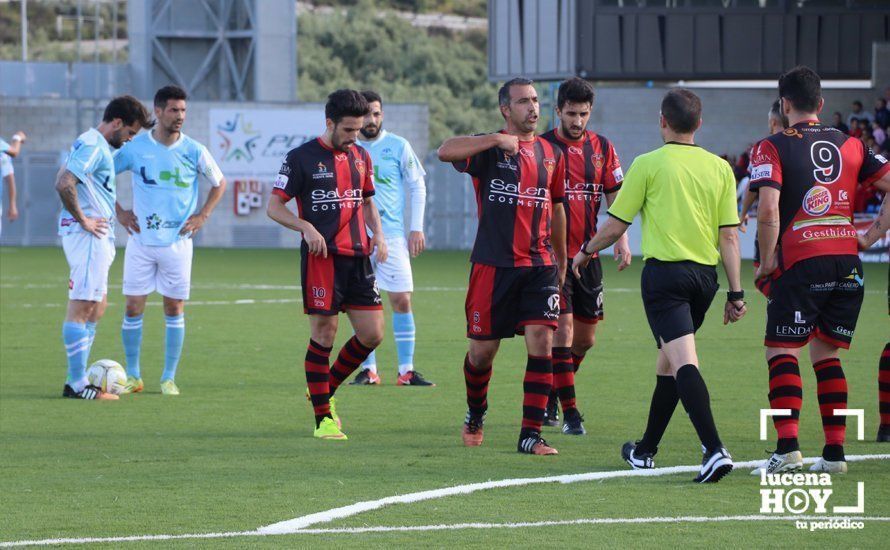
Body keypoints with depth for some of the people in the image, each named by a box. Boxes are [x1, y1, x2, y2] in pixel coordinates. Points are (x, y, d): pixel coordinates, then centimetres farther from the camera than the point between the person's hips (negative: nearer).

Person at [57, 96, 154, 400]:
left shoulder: (94, 144, 18)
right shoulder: (93, 145, -14)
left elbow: (66, 180, 26)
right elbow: (64, 184, -27)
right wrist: (83, 220, -19)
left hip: (98, 237, 11)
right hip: (89, 236, -11)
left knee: (96, 308, 14)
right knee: (82, 307, -8)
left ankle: (77, 380, 17)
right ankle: (78, 384, -7)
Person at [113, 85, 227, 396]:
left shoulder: (193, 151, -1)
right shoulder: (135, 148, -3)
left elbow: (219, 183, 14)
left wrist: (202, 216, 4)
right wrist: (118, 212, 2)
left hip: (178, 241, 0)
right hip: (141, 241, 0)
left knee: (175, 309, 2)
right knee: (133, 308, -1)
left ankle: (169, 378, 10)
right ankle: (133, 376, 10)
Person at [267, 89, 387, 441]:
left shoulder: (361, 157, 13)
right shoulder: (302, 158, -5)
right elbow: (275, 206, -4)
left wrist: (378, 232, 7)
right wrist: (306, 227, -19)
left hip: (358, 256, 6)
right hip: (322, 257, -6)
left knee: (372, 334, 1)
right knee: (324, 335, -5)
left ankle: (326, 389, 22)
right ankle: (323, 418, 2)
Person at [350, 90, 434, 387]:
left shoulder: (398, 146, 2)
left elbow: (417, 187, 7)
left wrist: (416, 228, 0)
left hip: (393, 236, -1)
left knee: (402, 300, -6)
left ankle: (406, 370, -3)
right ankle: (368, 370, 8)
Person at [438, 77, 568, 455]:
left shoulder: (551, 154, 12)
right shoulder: (489, 149, -4)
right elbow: (445, 152, -24)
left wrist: (561, 263, 27)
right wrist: (498, 139, -26)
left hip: (539, 265, 3)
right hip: (493, 265, -3)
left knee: (541, 342, -11)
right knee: (482, 349, 5)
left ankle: (531, 434, -8)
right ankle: (475, 416, 33)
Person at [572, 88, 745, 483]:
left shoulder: (648, 165, -4)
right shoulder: (720, 168, 7)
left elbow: (615, 227, 0)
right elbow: (729, 236, 5)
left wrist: (585, 252, 19)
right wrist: (735, 293, 8)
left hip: (665, 271, -6)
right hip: (705, 275, 6)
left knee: (683, 362, -16)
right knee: (668, 361, 20)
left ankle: (714, 449, -32)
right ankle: (646, 450, 30)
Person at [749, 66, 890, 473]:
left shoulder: (773, 148, -3)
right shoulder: (850, 145, 11)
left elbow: (768, 211, -15)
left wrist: (766, 261, -4)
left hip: (801, 263, -5)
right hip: (848, 264, 5)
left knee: (782, 351, 0)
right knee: (826, 354, 14)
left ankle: (787, 447, -16)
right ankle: (834, 451, 8)